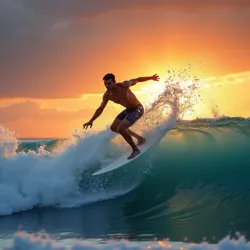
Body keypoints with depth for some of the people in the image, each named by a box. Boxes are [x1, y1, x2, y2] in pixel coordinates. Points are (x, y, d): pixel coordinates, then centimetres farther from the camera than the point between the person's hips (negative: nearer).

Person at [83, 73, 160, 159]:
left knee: (121, 128, -23)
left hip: (137, 109, -8)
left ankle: (135, 150, -8)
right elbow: (100, 109, 3)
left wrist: (151, 78, 4)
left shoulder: (123, 85, -28)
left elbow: (137, 80, -11)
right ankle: (140, 138, 27)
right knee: (113, 128, 16)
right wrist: (91, 121, -4)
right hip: (128, 110, 8)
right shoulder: (107, 95, -11)